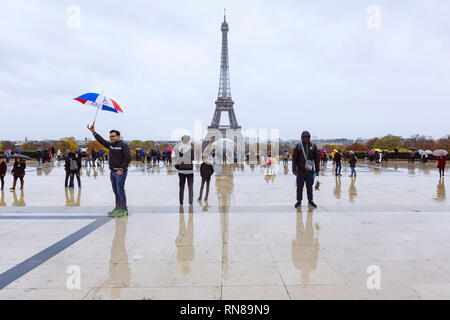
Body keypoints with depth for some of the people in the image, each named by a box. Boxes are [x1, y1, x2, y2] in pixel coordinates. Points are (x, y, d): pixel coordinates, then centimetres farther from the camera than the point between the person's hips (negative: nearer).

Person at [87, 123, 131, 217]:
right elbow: (101, 140, 23)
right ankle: (118, 208, 20)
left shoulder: (123, 145, -9)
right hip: (112, 172, 8)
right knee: (115, 191, 11)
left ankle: (124, 210, -3)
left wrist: (121, 169, -18)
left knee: (120, 191, -9)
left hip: (120, 172, -8)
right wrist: (93, 132, 18)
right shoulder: (111, 145, 15)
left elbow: (128, 158, -15)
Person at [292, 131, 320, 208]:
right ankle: (299, 201, 14)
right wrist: (294, 169, -9)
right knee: (299, 186, 3)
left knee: (309, 186, 8)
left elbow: (316, 159, 6)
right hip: (300, 170, -1)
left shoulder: (313, 146, 3)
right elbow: (294, 158, -3)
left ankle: (310, 200, 21)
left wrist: (317, 170, 4)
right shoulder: (298, 146, -2)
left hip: (310, 170, 1)